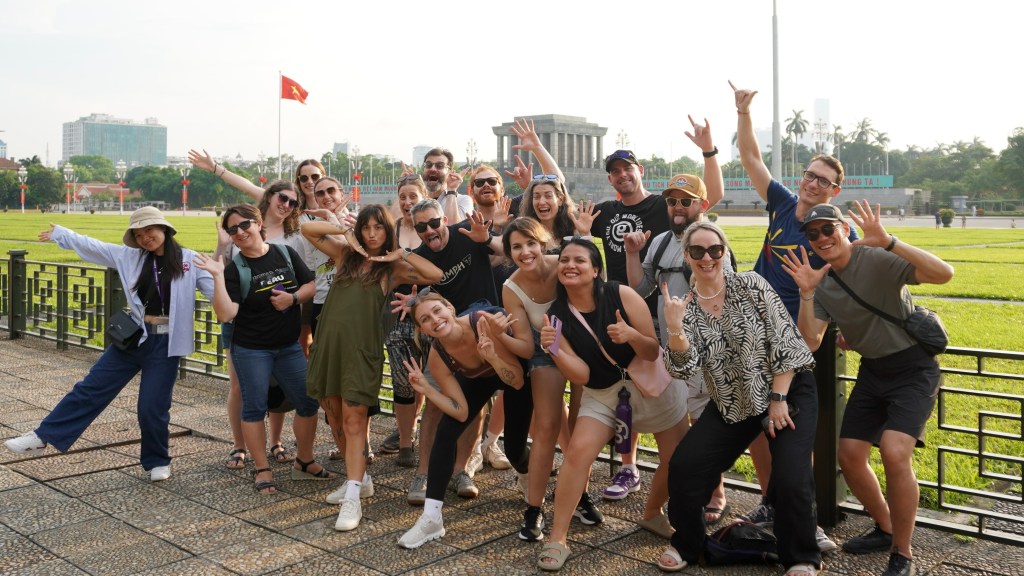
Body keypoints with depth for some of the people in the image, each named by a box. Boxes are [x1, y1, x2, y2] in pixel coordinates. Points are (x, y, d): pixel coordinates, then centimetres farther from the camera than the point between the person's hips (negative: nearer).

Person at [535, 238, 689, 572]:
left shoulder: (622, 295, -20)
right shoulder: (558, 316, -13)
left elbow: (653, 352, -16)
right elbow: (581, 375, -17)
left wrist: (632, 336, -36)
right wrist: (553, 350, -34)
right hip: (603, 393, 1)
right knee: (578, 451, -20)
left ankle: (652, 514, 36)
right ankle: (557, 539, -10)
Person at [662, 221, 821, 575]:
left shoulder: (750, 285, -12)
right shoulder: (684, 307, -4)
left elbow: (785, 342, -12)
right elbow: (686, 368, -15)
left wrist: (778, 398, -14)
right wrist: (674, 327, -31)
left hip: (788, 390, -3)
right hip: (732, 403, 3)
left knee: (791, 478, -18)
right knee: (684, 466, -6)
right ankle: (686, 544, 19)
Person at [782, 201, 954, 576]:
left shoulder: (879, 260, -19)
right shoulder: (822, 283, 1)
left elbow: (943, 274, -33)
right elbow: (810, 343, -7)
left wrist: (888, 241, -41)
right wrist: (806, 294, -19)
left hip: (913, 368, -7)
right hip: (872, 372, 7)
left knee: (894, 453, -24)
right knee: (849, 457, 7)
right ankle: (885, 529, 33)